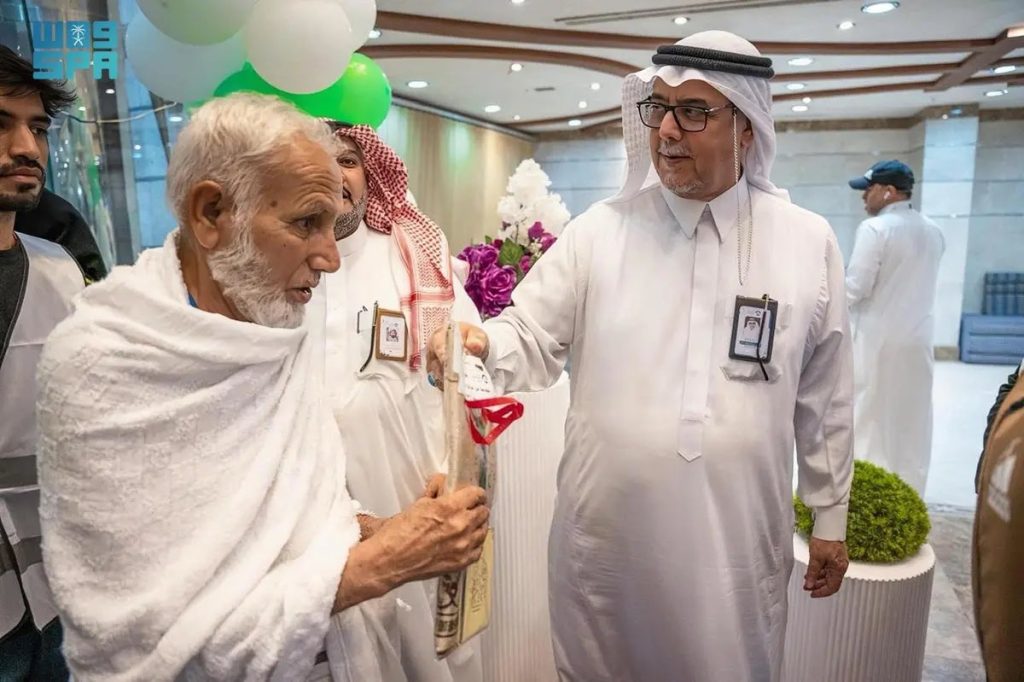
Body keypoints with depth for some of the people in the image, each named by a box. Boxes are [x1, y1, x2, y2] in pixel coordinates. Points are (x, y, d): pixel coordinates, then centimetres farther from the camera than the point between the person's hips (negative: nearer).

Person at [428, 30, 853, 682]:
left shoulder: (809, 242, -1)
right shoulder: (598, 231, -5)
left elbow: (826, 396, 4)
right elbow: (533, 340, -4)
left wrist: (832, 515, 10)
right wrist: (479, 343, -26)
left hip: (738, 539, 1)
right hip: (607, 533, 0)